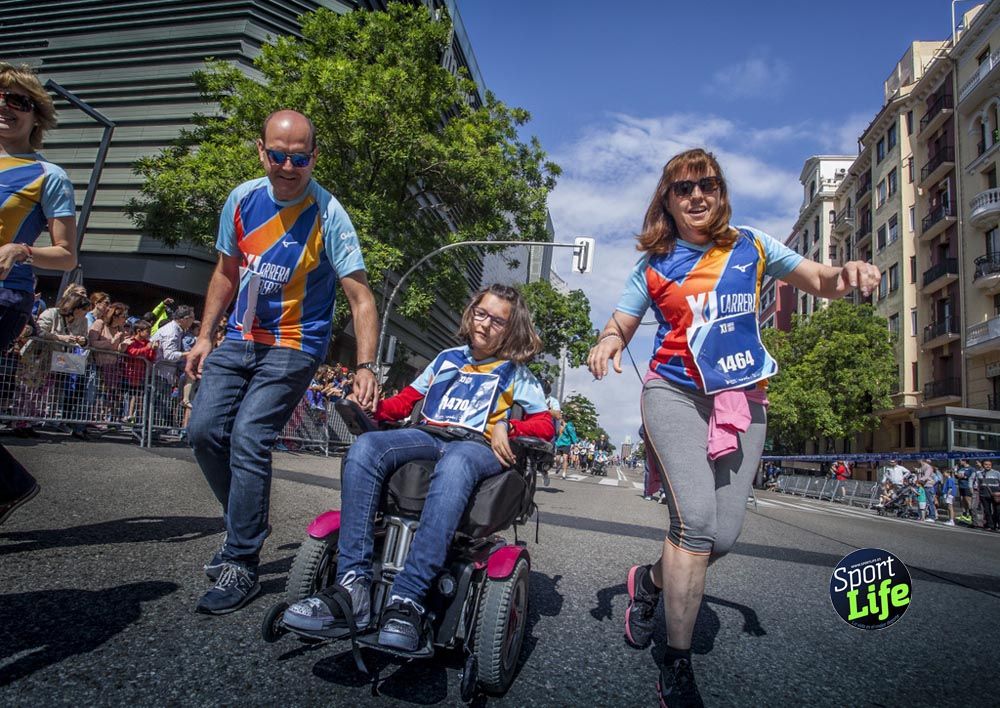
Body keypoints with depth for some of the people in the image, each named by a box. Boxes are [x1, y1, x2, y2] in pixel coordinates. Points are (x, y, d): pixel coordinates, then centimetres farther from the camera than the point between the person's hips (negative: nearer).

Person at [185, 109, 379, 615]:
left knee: (248, 440, -16)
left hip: (293, 346, -6)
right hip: (239, 339, 6)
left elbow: (360, 298, -20)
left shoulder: (328, 216, -16)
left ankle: (242, 567, -3)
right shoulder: (242, 199, 1)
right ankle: (245, 527, 22)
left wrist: (366, 367, -31)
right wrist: (205, 336, 11)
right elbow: (227, 272, 14)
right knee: (203, 431, -1)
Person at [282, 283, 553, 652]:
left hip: (478, 445, -3)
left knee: (454, 463, -42)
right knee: (365, 447, -29)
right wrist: (373, 407, 2)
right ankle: (353, 586, -36)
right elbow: (406, 399, 22)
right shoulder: (447, 358, 26)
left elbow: (545, 425, 10)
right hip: (427, 435, 4)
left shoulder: (515, 373, 18)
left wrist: (506, 427, -9)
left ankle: (407, 600, -48)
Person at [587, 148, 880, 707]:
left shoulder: (752, 246, 9)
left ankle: (651, 580, 27)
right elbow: (620, 324, 10)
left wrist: (847, 275, -18)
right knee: (697, 518, -20)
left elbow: (819, 282, 6)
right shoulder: (654, 266, 8)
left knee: (725, 535, -6)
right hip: (676, 393, -2)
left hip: (743, 401, 2)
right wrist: (609, 341, -15)